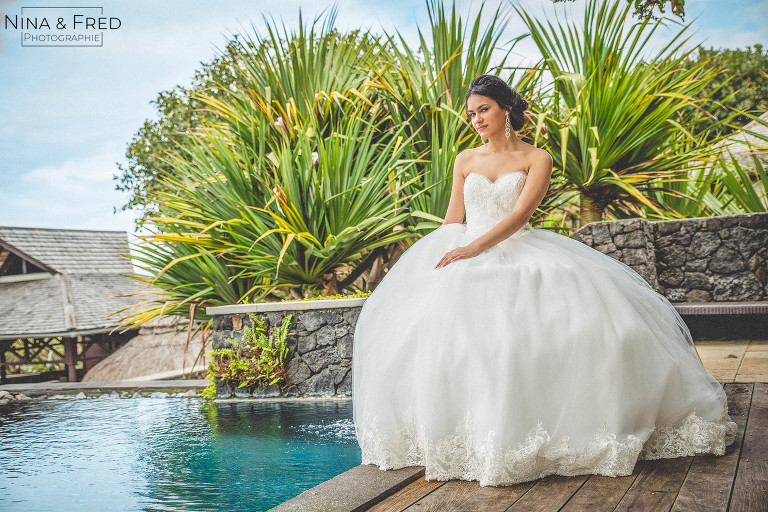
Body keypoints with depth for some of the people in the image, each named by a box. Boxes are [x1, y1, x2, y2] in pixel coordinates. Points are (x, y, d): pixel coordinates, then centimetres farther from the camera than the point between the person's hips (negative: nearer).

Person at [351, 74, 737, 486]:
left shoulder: (536, 159, 6)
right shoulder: (465, 160, 18)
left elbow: (520, 214, -8)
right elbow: (451, 221, 16)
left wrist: (475, 248, -22)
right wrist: (430, 259, 1)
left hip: (517, 250, -2)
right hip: (464, 255, 3)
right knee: (425, 313, -26)